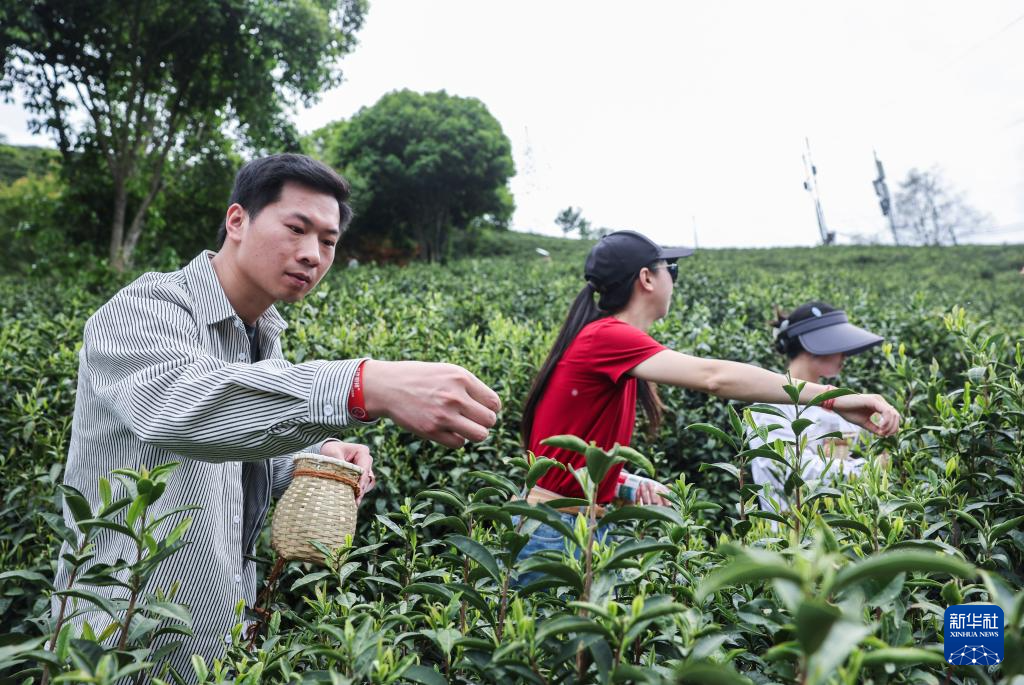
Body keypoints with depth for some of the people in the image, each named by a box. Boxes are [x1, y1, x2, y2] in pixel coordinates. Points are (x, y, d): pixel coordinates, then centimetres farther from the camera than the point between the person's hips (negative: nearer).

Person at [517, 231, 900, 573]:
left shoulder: (607, 339, 9)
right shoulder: (606, 336, -20)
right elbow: (714, 377, -32)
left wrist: (627, 485, -4)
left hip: (583, 523, 9)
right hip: (553, 533, -9)